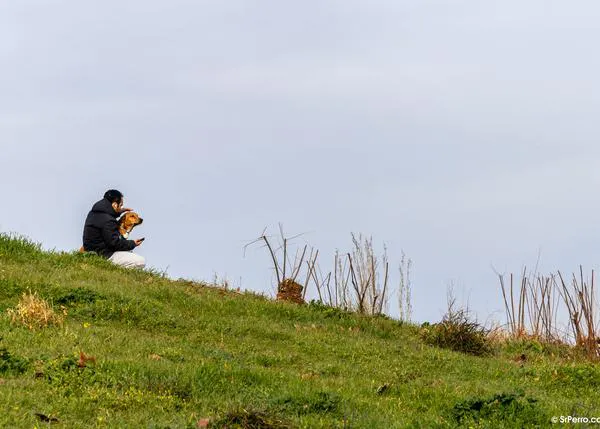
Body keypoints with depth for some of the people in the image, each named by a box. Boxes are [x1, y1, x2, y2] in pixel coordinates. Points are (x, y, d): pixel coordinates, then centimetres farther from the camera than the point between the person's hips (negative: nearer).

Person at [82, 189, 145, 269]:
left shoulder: (93, 213, 6)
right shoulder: (108, 221, -24)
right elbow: (115, 243, -20)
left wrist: (119, 212, 28)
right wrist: (132, 244, -6)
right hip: (104, 255, -10)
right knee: (141, 262, -16)